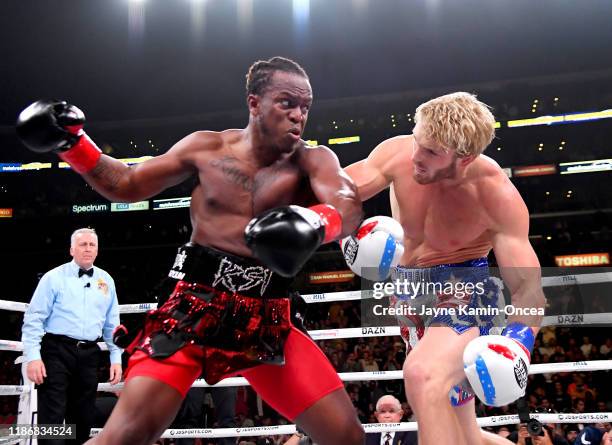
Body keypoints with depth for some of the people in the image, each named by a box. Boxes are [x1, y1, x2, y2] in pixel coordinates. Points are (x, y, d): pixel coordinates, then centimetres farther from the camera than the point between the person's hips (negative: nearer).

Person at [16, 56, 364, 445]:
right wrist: (70, 142, 3)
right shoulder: (207, 148, 4)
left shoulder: (312, 160, 1)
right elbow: (126, 185, 15)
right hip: (195, 308, -1)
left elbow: (349, 207, -21)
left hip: (266, 320, 1)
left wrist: (316, 221, -43)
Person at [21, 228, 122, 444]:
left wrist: (116, 358, 10)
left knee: (83, 419, 11)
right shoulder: (54, 277, -1)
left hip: (89, 355, 5)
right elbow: (34, 319, -5)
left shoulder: (106, 281, 12)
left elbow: (112, 324, 16)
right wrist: (33, 357, -13)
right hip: (57, 352, -4)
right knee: (52, 418, -7)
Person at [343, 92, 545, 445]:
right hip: (408, 289, 5)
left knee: (422, 375, -36)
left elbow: (527, 286, -24)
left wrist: (520, 338, -41)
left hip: (462, 287, -5)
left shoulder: (498, 196, -25)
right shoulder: (398, 154, -18)